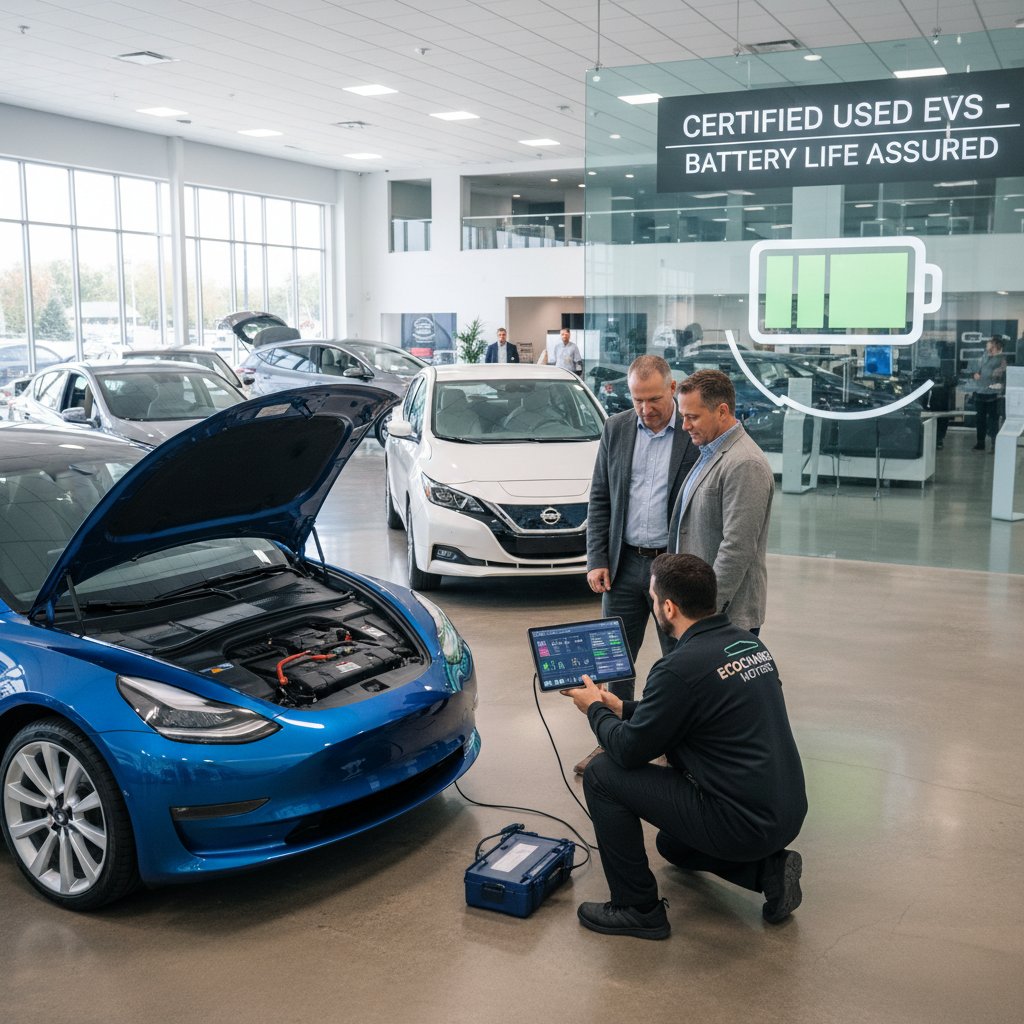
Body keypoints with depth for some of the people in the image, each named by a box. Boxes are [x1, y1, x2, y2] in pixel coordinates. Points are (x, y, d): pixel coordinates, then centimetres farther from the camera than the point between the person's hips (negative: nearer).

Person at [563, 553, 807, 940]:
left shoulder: (681, 666, -21)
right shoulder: (748, 643, 7)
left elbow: (629, 750, -11)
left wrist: (595, 709, 7)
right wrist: (622, 708, 23)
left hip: (744, 825, -9)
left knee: (602, 774, -2)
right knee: (673, 844, 34)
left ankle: (637, 910, 6)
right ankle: (767, 868, 15)